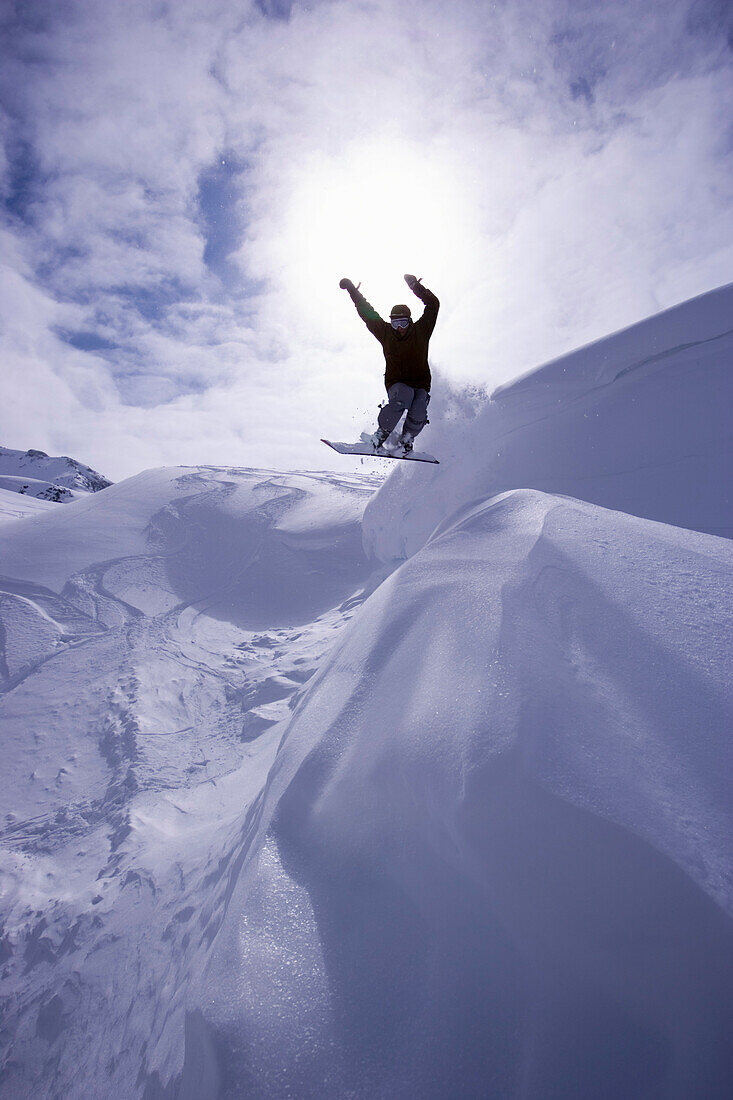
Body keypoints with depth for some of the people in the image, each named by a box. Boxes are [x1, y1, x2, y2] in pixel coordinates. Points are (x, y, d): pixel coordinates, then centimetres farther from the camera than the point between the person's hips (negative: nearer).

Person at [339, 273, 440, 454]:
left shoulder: (421, 331, 0)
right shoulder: (386, 333, 3)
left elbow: (433, 305, -5)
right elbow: (367, 313, 7)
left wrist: (416, 286, -12)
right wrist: (352, 290, 8)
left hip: (421, 385, 1)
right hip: (397, 383, 0)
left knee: (418, 414, -27)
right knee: (402, 398, -36)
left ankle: (407, 439, 3)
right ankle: (381, 434, -20)